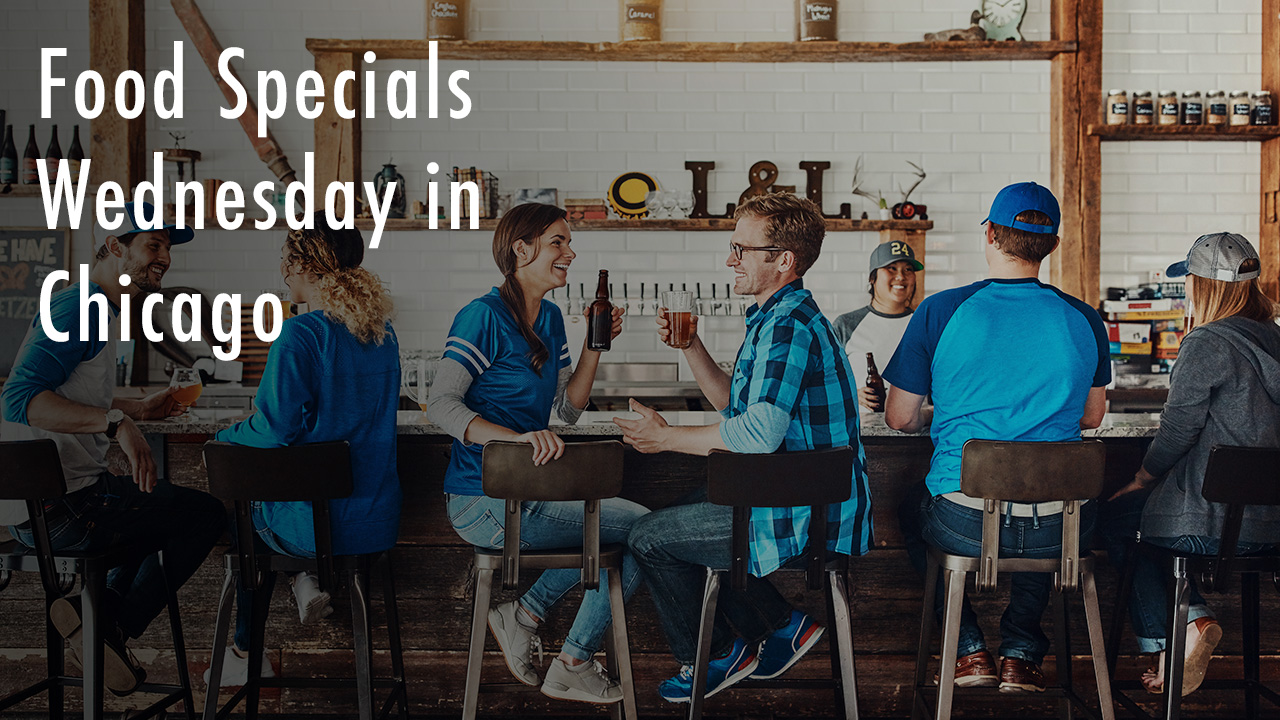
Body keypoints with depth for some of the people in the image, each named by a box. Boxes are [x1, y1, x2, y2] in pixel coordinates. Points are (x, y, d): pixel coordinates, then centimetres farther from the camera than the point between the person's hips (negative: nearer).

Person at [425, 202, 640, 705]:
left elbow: (569, 409, 13)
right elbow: (441, 405, -22)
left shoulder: (550, 318, 12)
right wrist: (519, 436, -34)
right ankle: (572, 669, 6)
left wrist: (594, 346, 0)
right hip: (485, 505, -9)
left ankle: (525, 612, 15)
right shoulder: (485, 316, -14)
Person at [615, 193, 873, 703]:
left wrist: (666, 438, -19)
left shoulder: (789, 326, -21)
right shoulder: (778, 317, 13)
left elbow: (759, 431, -32)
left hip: (805, 516, -11)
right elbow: (736, 404, 22)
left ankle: (709, 660, 19)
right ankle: (780, 628, 22)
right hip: (804, 500, 11)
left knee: (649, 538, -3)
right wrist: (690, 346, 10)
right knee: (680, 515, 27)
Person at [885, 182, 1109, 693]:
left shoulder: (940, 312, -5)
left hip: (964, 525, -2)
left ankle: (970, 651, 26)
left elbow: (900, 418, 3)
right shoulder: (1085, 321, 3)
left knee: (911, 509, 32)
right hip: (1058, 530, 2)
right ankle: (1021, 655, 29)